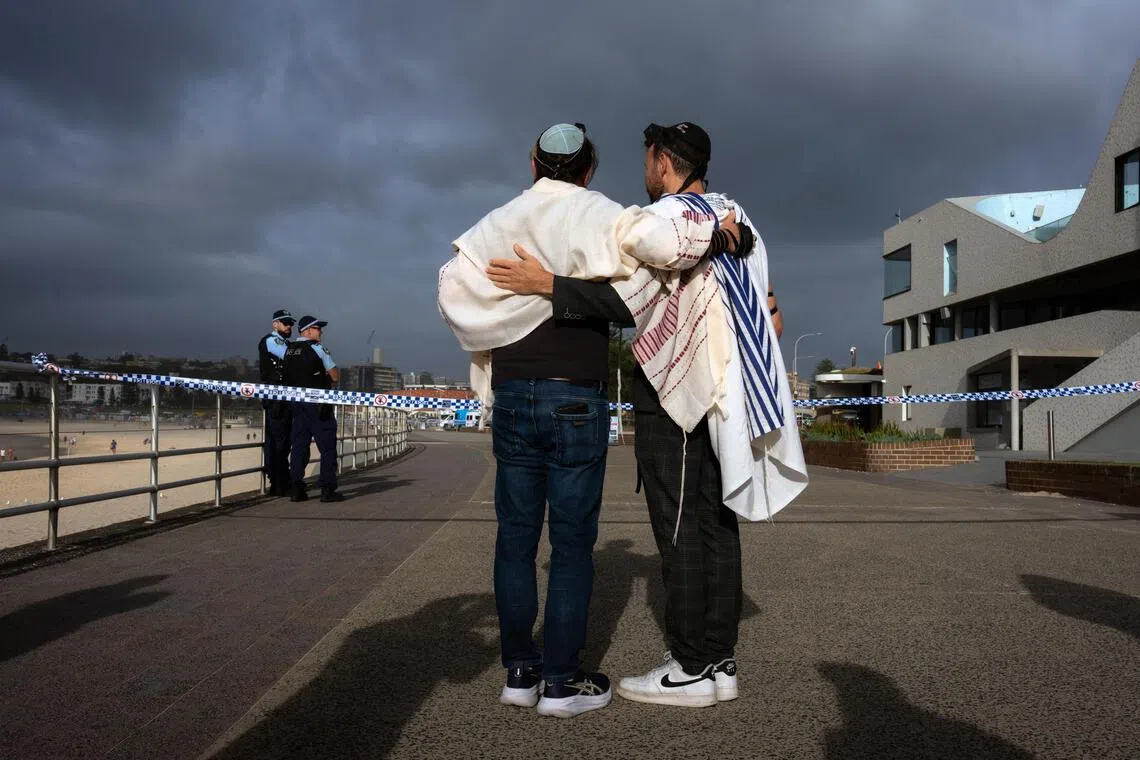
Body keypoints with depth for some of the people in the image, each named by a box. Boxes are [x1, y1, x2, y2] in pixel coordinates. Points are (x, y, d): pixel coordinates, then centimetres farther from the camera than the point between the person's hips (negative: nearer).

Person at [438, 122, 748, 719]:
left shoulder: (497, 224, 12)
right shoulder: (595, 216, -2)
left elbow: (452, 288, 6)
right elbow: (657, 236, -20)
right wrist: (718, 235, -3)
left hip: (511, 396, 5)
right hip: (576, 399, -4)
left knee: (516, 536, 9)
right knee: (572, 540, 1)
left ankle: (519, 671, 15)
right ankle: (562, 682, 6)